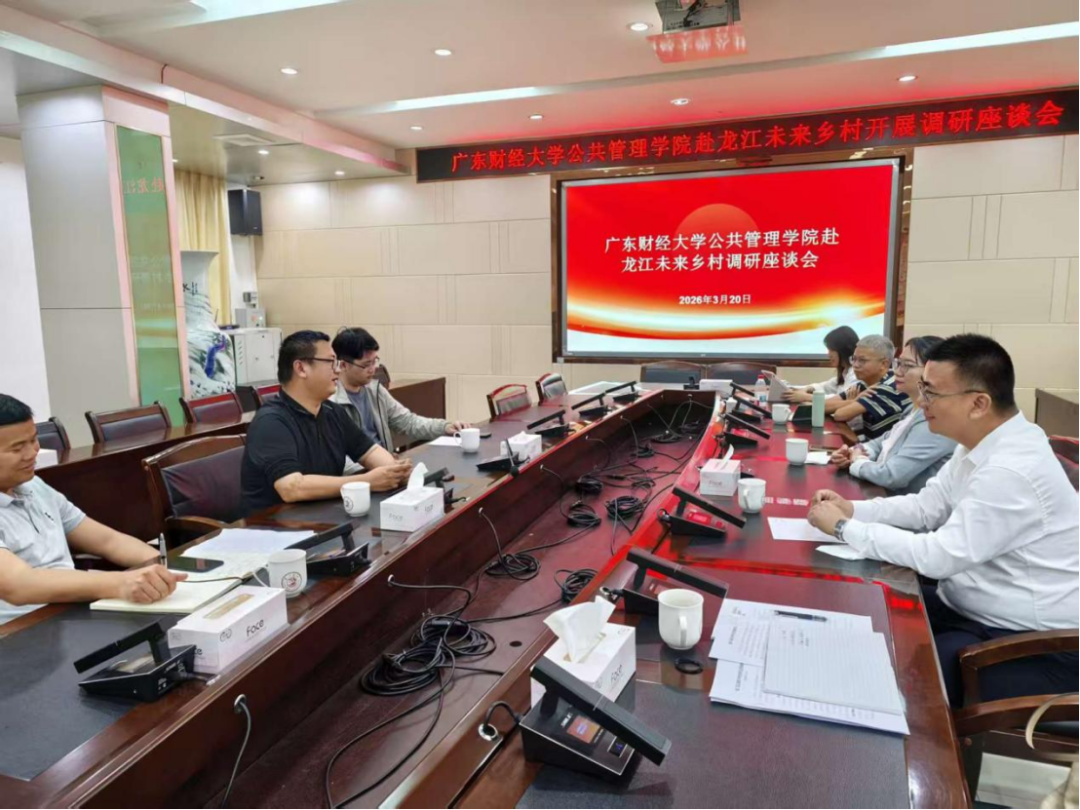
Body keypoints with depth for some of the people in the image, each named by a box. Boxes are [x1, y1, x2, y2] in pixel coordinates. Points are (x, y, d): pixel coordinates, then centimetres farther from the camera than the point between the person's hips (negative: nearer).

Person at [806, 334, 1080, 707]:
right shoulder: (980, 445, 1)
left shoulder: (1013, 470, -29)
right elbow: (926, 507, 8)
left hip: (1031, 644, -9)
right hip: (967, 608, 9)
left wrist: (844, 528, -21)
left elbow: (939, 557, -29)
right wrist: (851, 508, -6)